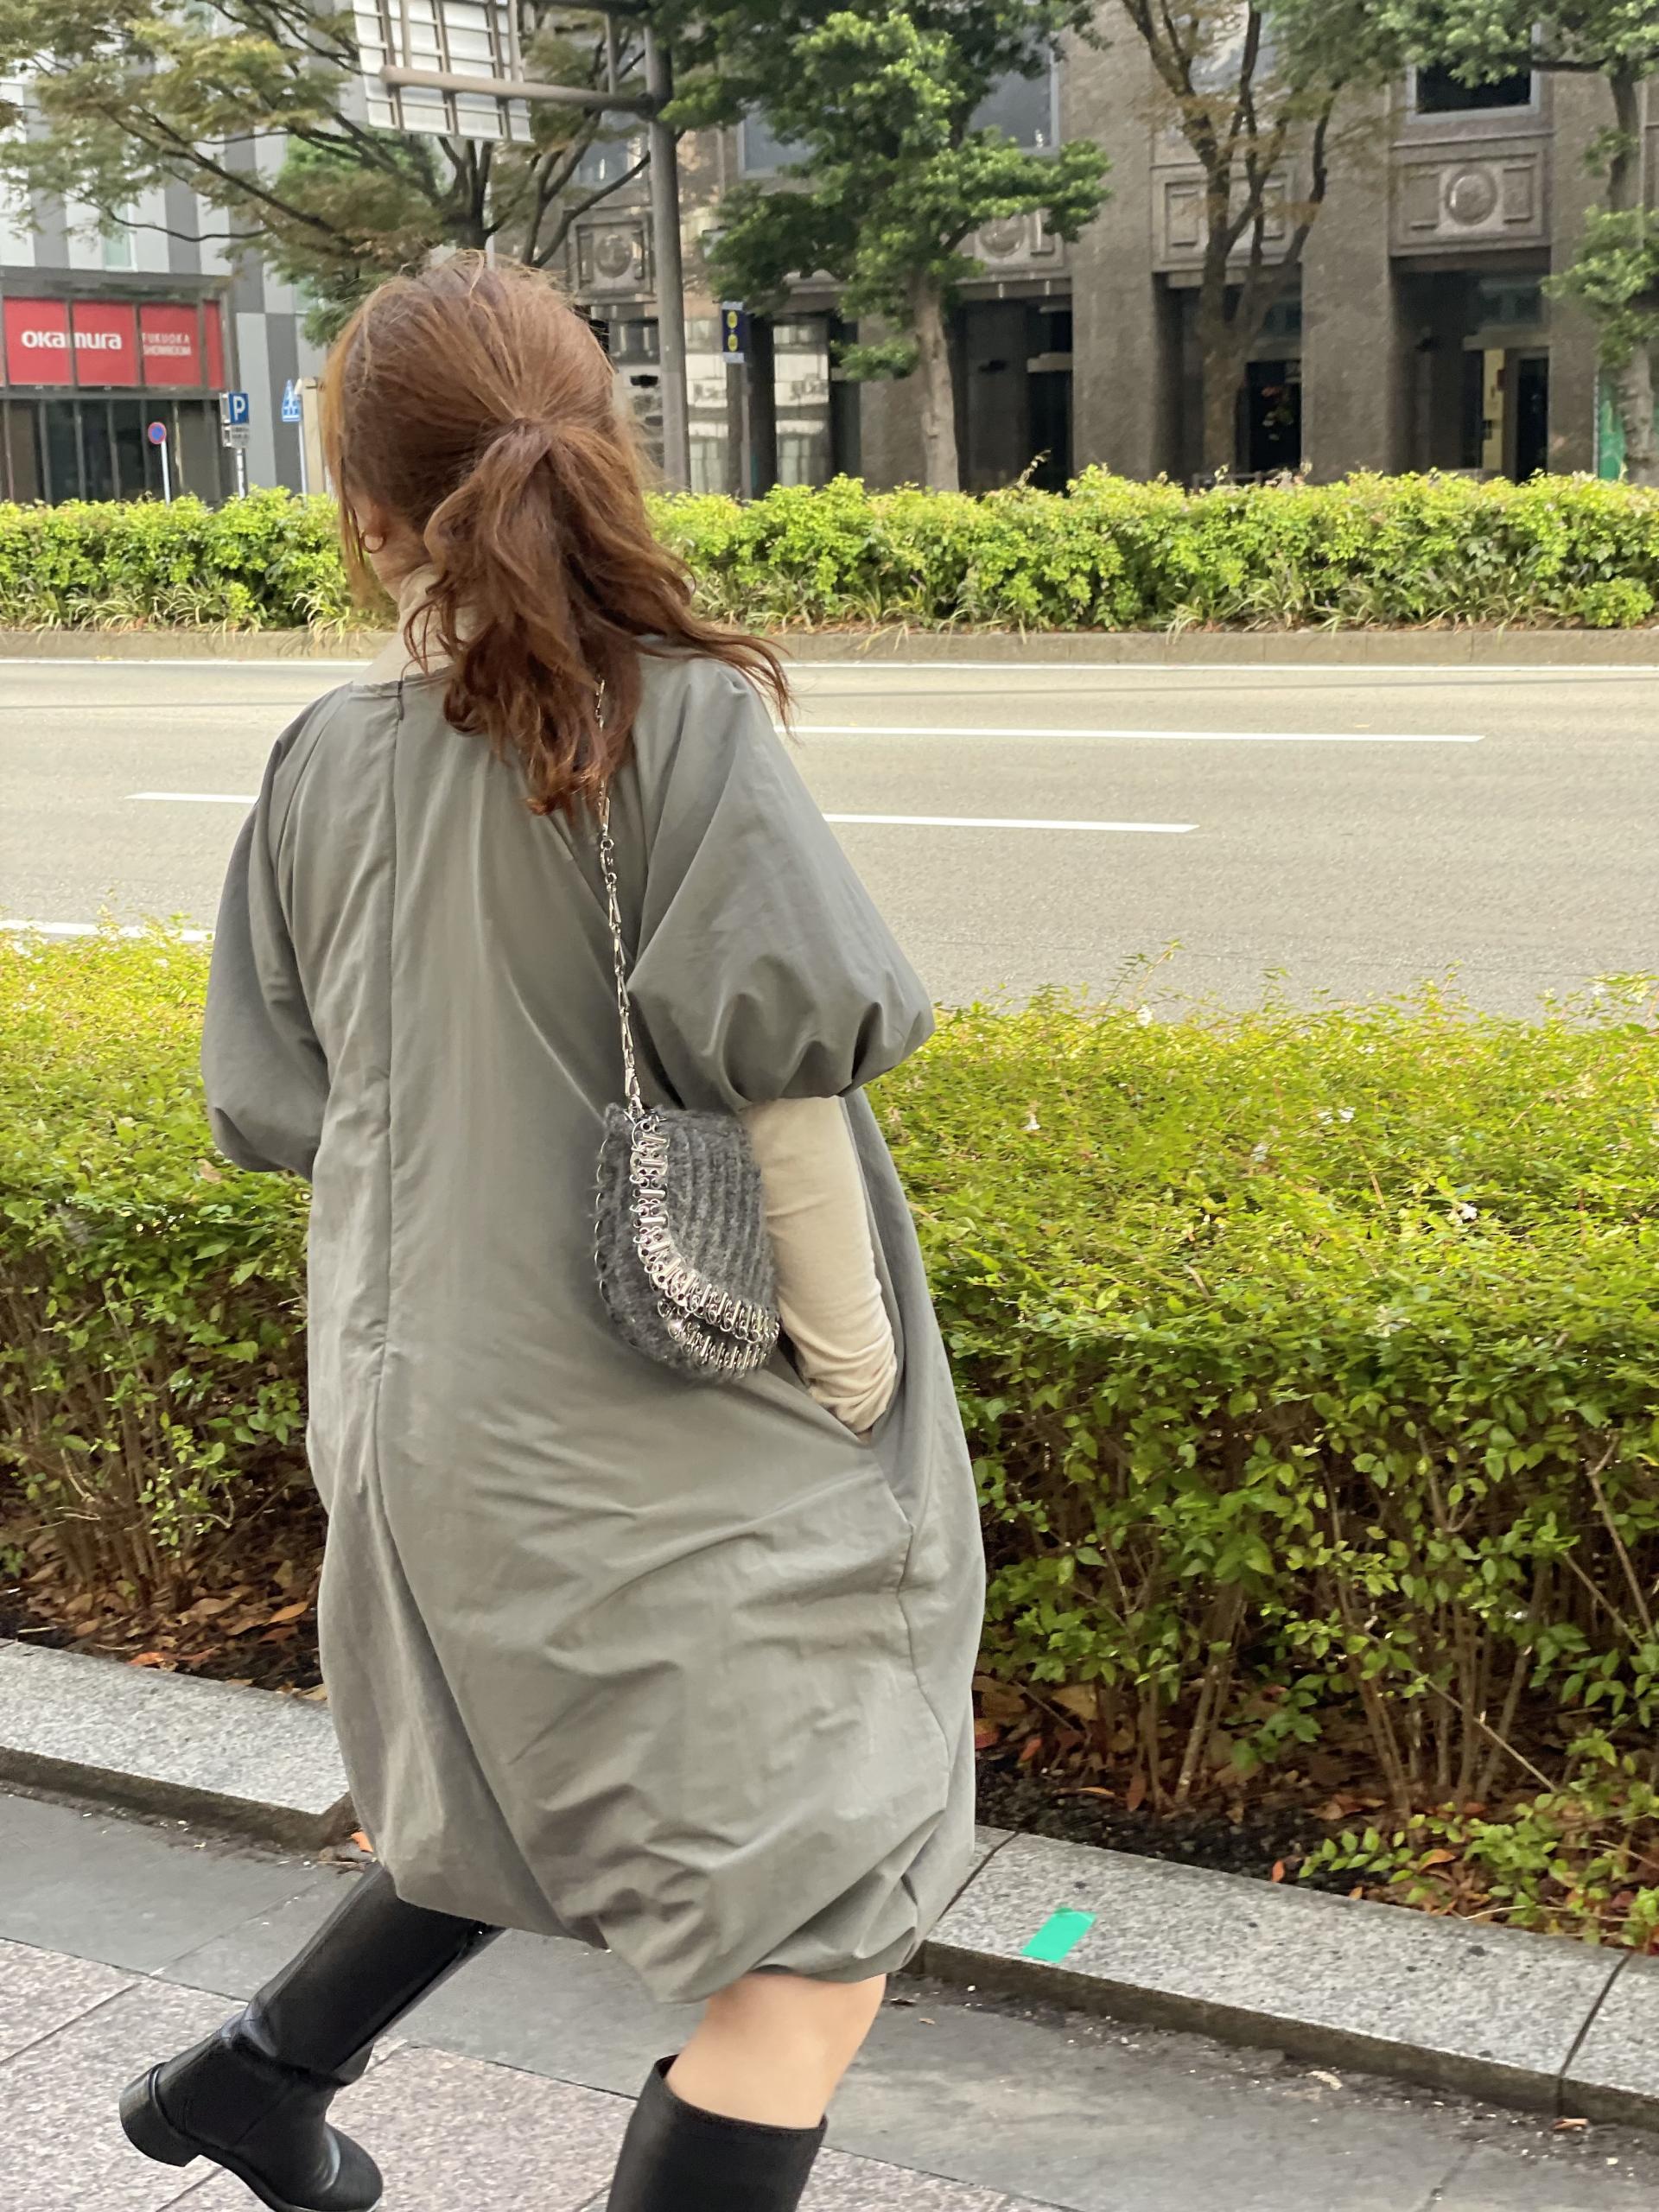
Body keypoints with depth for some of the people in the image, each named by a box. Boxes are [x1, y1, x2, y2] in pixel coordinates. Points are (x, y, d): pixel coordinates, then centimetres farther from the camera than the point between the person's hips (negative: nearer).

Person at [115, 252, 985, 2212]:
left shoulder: (322, 764, 1)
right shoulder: (679, 719, -15)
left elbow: (268, 1105, 6)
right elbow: (776, 1063, -21)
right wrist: (856, 1362, -7)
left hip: (417, 1392, 7)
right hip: (649, 1438, -7)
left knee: (539, 1815, 31)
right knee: (817, 1943, 3)